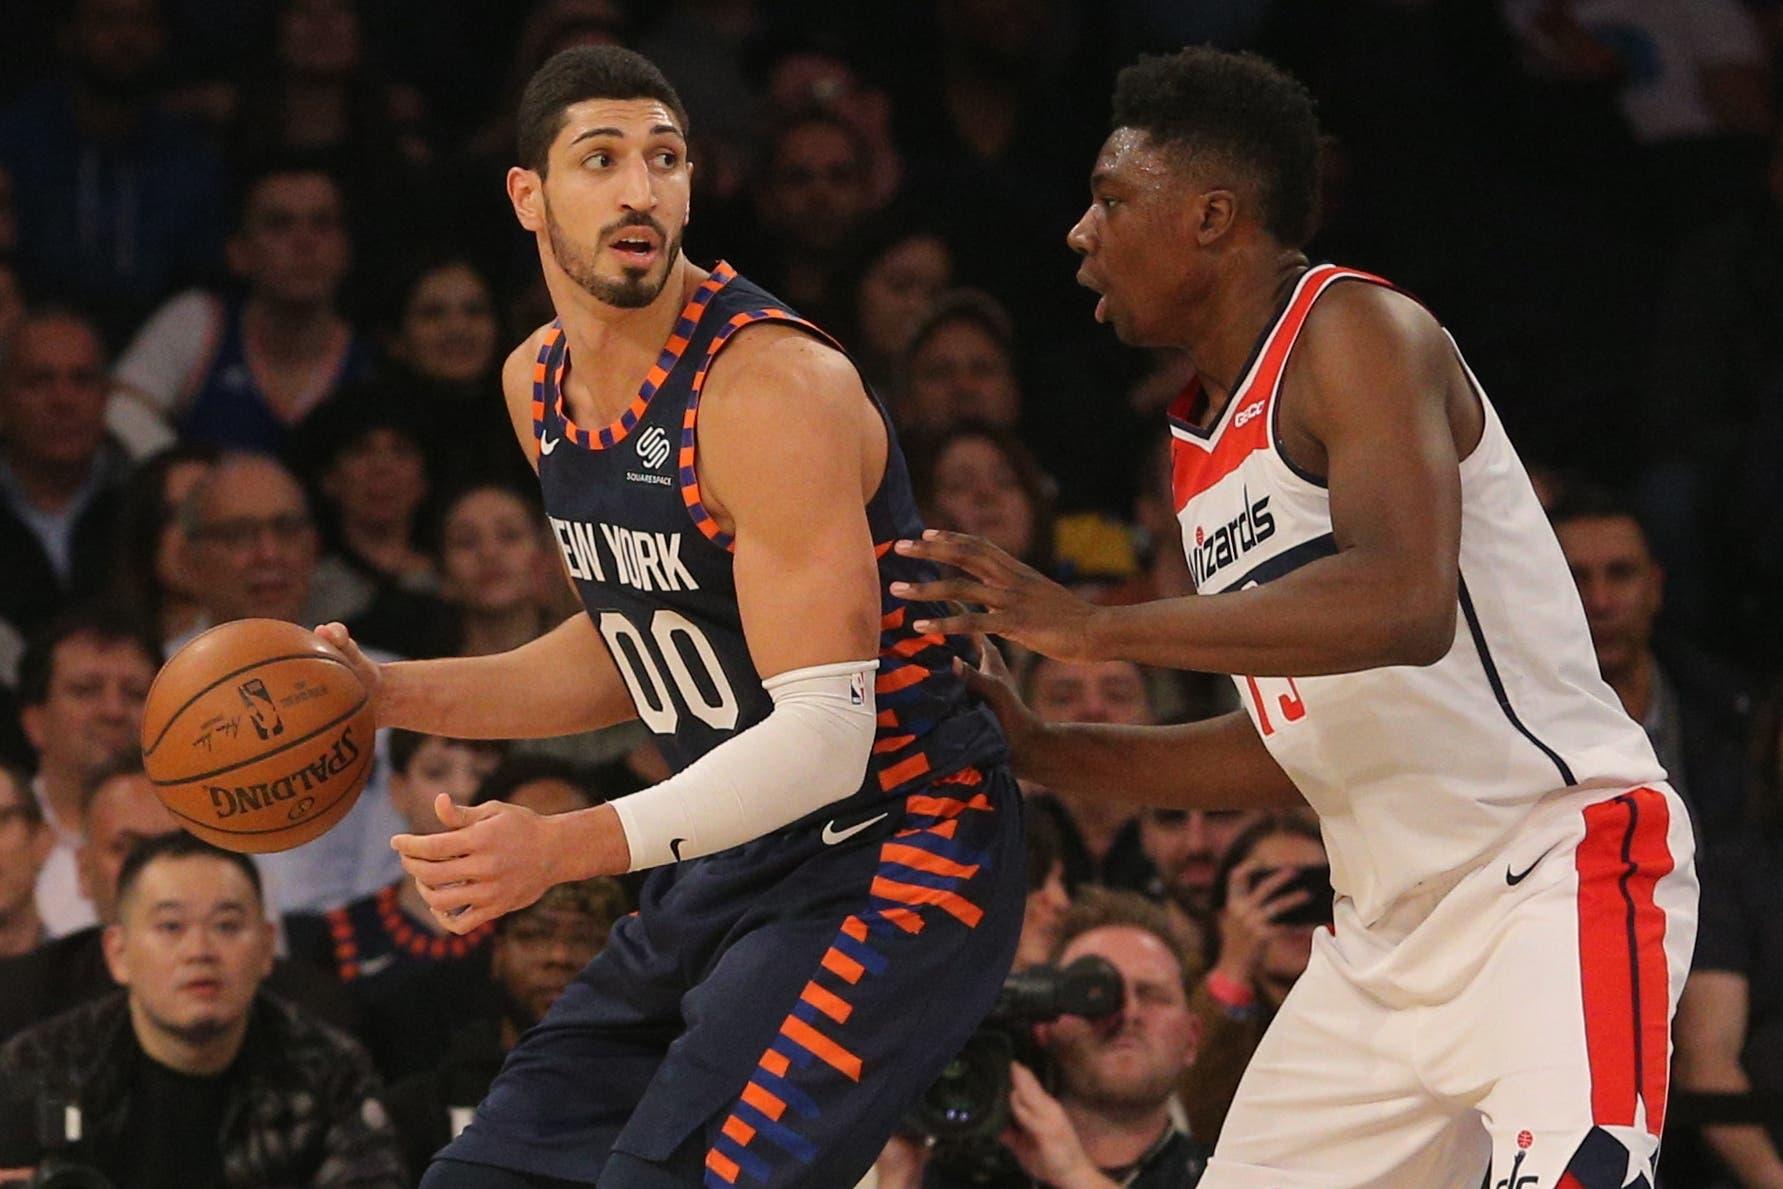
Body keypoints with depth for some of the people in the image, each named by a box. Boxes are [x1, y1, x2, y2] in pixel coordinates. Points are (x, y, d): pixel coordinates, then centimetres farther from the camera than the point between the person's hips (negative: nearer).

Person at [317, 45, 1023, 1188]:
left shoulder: (772, 386, -22)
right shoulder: (541, 383, 6)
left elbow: (823, 737, -26)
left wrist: (565, 847, -35)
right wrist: (387, 694, 8)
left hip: (893, 855, -9)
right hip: (737, 864, 9)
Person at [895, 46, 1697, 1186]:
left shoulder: (1358, 333, -12)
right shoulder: (1202, 441, 15)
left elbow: (1406, 604, -30)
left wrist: (1097, 627, -29)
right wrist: (1043, 748, 15)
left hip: (1557, 867, -10)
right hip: (1393, 926, 10)